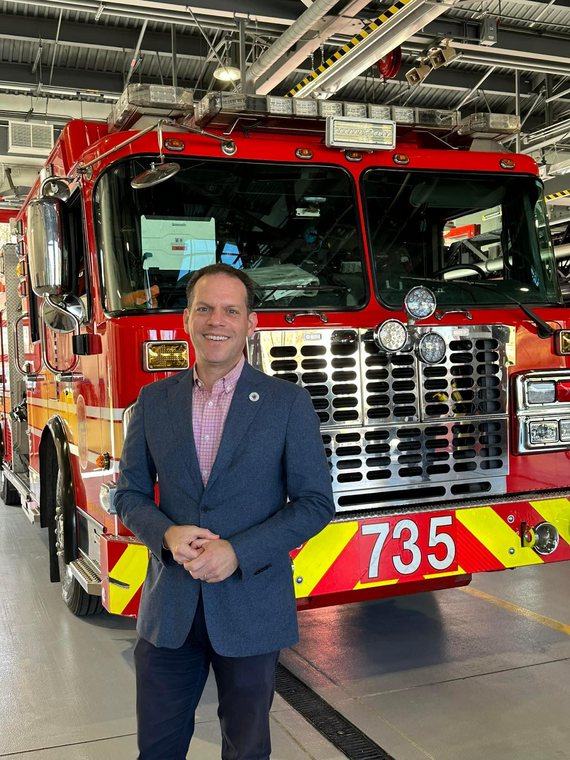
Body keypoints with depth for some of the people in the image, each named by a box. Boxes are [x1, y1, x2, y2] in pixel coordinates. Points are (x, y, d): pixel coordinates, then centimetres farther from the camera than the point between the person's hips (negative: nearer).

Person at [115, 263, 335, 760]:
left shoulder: (288, 403, -6)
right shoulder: (154, 400, 3)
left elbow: (315, 502, -6)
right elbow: (130, 494, 7)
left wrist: (238, 552, -17)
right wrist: (167, 533, -14)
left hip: (252, 610, -2)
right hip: (169, 608, 2)